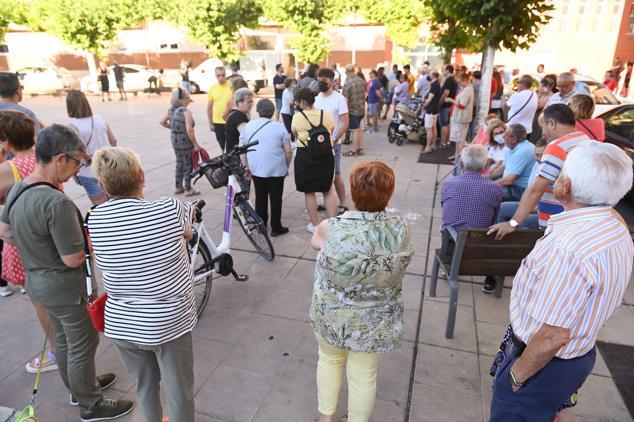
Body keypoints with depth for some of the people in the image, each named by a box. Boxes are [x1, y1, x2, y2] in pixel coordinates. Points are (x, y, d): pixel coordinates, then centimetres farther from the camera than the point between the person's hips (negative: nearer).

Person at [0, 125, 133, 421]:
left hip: (37, 282, 9)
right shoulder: (57, 202, -32)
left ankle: (77, 387, 47)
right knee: (83, 345, 10)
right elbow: (73, 259, -27)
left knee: (63, 338, 26)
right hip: (65, 288, -9)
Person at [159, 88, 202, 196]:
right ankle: (188, 190, 19)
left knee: (179, 163, 21)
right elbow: (189, 130, -26)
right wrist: (195, 144, -18)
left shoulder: (171, 109, 2)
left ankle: (178, 187, 32)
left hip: (175, 141, 7)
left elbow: (162, 122, 11)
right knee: (188, 165, 8)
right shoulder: (186, 112, -20)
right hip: (186, 142, -7)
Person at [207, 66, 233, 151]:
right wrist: (210, 123, 8)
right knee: (222, 145, 15)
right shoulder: (212, 89, 3)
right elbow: (209, 107, 9)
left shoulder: (232, 86, -6)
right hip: (218, 123, 3)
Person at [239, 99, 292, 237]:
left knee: (260, 197, 16)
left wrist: (245, 166, 15)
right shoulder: (279, 127, -4)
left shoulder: (248, 126, 4)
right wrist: (286, 166, 10)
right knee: (275, 198, 7)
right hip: (276, 169, -3)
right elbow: (288, 151, -5)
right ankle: (276, 228, 13)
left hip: (256, 169, 3)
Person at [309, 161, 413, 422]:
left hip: (330, 316, 0)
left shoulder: (330, 228, -25)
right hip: (375, 323, 1)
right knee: (364, 376, 21)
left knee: (329, 360, 27)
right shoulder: (402, 228, -21)